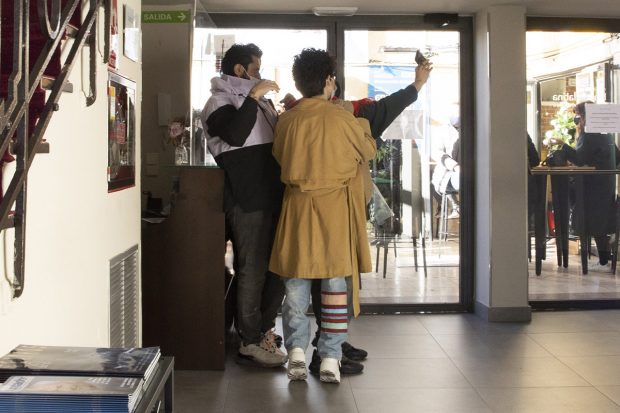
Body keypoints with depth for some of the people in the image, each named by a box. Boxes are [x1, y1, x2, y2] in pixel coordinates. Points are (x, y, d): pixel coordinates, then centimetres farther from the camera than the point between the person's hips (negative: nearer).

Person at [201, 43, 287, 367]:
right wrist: (254, 97, -22)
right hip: (247, 202, -9)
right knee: (252, 270, -5)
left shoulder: (260, 100, 23)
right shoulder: (220, 102, -3)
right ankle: (250, 341, 4)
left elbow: (277, 138, 33)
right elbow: (236, 135, -24)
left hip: (272, 197, 9)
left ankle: (265, 327, 26)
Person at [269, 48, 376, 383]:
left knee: (296, 280, 10)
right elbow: (368, 151, 9)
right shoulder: (343, 119, -8)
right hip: (335, 205, -2)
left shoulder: (286, 120, -1)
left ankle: (296, 349, 3)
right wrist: (362, 125, 26)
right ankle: (330, 358, 5)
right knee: (335, 282, 4)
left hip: (297, 205, 2)